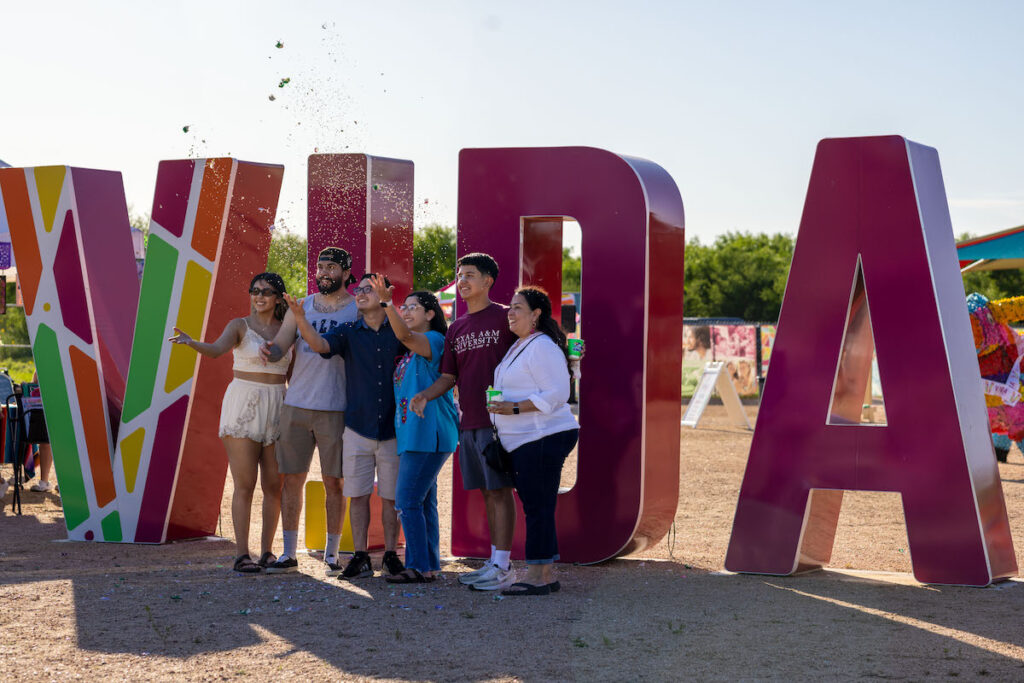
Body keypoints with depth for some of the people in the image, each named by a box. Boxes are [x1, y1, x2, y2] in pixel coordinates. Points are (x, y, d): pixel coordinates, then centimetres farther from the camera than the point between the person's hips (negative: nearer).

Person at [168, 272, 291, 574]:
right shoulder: (239, 326, -1)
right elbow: (216, 349, -21)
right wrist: (190, 342, -40)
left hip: (277, 410, 4)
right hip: (243, 409, -4)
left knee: (273, 485, 3)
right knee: (245, 485, -8)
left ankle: (267, 551, 13)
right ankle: (242, 555, -7)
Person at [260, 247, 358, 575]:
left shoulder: (358, 310, 3)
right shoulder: (300, 307, 12)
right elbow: (281, 345, 3)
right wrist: (271, 351, -20)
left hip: (335, 409, -3)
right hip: (296, 404, 3)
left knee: (333, 482, 1)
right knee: (292, 479, 3)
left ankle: (332, 554, 11)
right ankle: (289, 554, 10)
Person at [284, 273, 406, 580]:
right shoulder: (349, 333, 5)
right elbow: (320, 344, -12)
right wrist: (301, 321, -27)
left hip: (392, 428, -1)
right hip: (358, 427, 1)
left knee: (391, 496, 4)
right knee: (358, 495, 1)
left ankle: (391, 555, 12)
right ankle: (360, 557, 5)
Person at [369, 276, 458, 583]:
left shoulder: (434, 340, -8)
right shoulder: (411, 350, 20)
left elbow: (405, 335, -27)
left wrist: (387, 302, -39)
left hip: (428, 433, -10)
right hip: (412, 433, 10)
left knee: (408, 500, -12)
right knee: (423, 502, 10)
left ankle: (420, 567, -10)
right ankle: (428, 567, 14)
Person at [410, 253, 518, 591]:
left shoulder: (504, 318, -3)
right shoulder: (456, 328, 16)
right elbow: (448, 377, 16)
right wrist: (424, 395, -3)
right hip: (469, 422, 7)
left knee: (500, 489, -7)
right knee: (487, 491, 11)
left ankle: (502, 567, -5)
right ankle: (495, 561, 17)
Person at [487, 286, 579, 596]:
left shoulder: (542, 347, -13)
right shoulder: (520, 346, 19)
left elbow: (557, 393, -20)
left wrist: (515, 408, -21)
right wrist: (506, 408, 16)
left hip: (543, 438, -11)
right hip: (524, 441, 11)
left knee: (538, 507, -8)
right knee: (535, 507, 11)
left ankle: (537, 576, -6)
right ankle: (546, 575, 16)